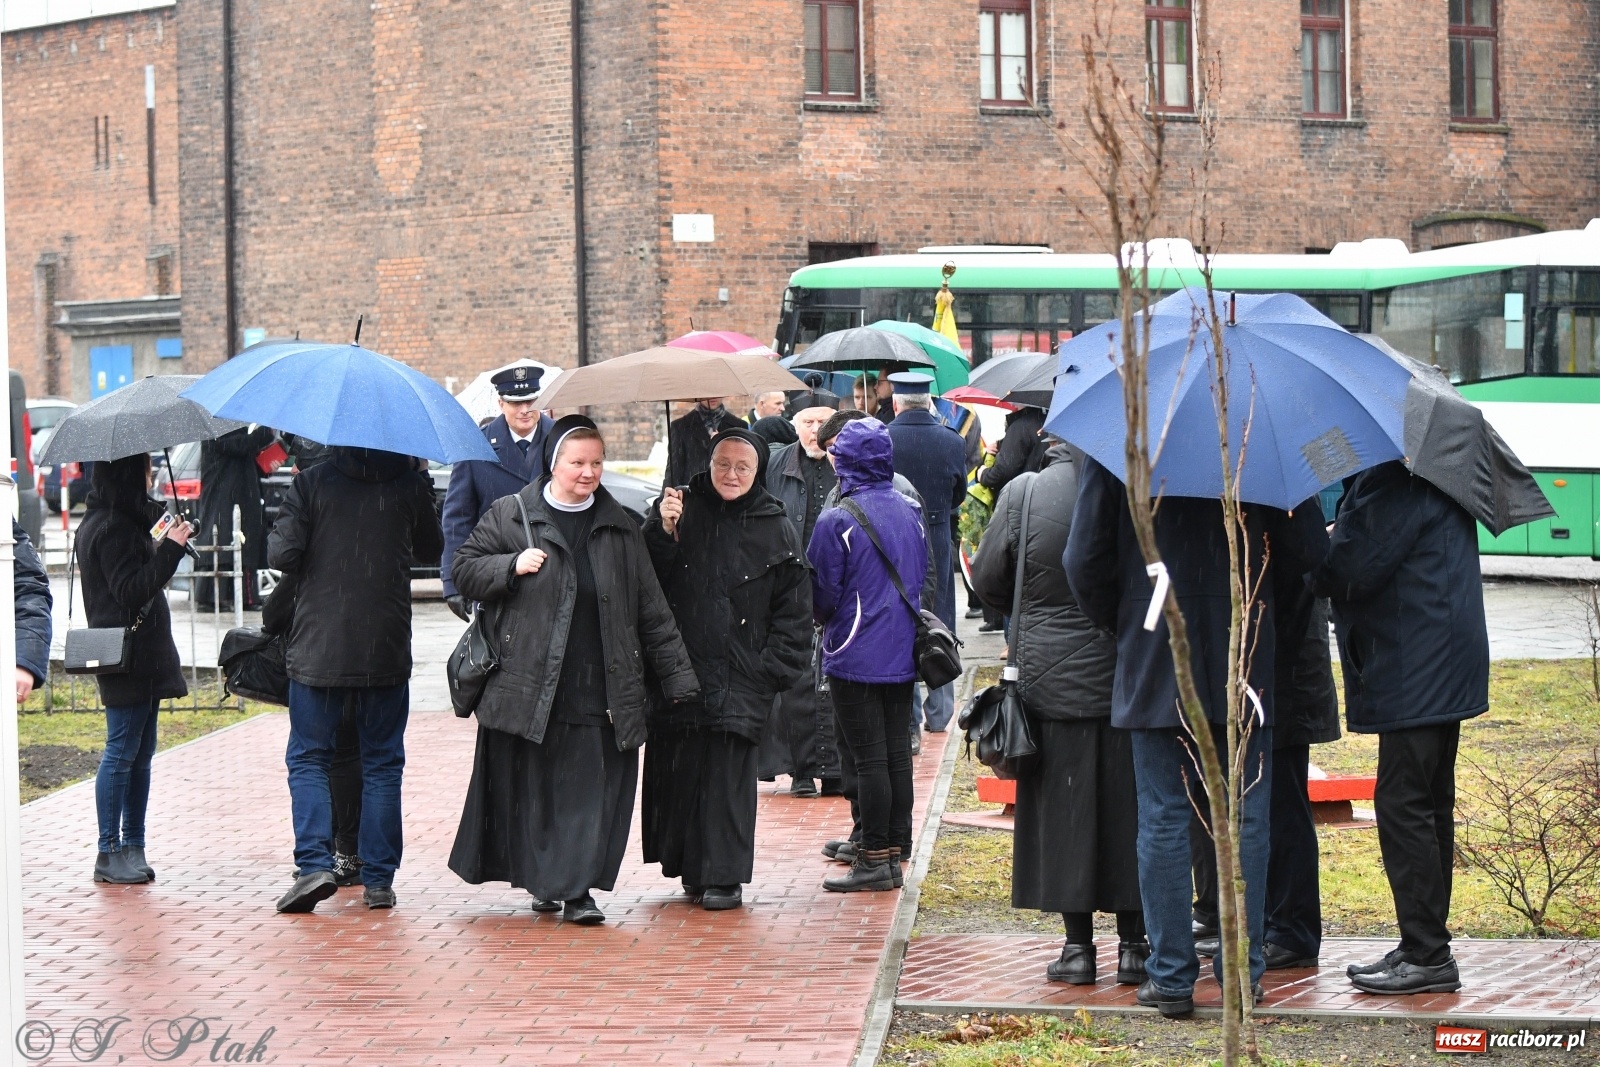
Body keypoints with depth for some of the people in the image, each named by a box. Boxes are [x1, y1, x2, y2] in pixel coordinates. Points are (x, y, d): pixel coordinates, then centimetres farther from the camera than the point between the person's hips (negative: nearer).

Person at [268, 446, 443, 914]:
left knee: (308, 758, 8)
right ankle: (378, 879, 8)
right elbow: (430, 550, 14)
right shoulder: (410, 484, -1)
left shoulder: (312, 483, -7)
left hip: (317, 647, -1)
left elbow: (282, 553, -11)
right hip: (387, 652, 1)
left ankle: (314, 863, -9)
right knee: (382, 762, 10)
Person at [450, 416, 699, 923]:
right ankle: (544, 881, 17)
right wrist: (512, 566, -11)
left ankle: (577, 888, -2)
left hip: (601, 687, 1)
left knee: (591, 788, -4)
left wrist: (677, 676, 7)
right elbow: (465, 568, 8)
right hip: (530, 684, -1)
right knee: (533, 788, 4)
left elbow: (651, 610, 11)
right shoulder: (511, 515, 5)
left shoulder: (619, 527, 11)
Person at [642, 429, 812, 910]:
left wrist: (773, 669, -3)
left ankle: (723, 876, 1)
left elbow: (793, 611, 5)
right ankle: (688, 867, 16)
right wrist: (662, 531, -16)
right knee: (676, 768, 4)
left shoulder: (775, 531, 3)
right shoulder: (683, 510, 6)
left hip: (740, 676, -2)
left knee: (728, 774, -5)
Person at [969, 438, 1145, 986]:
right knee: (1128, 808, 8)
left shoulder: (1021, 495, -9)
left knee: (1064, 810, 7)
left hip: (1050, 678, 0)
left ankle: (1078, 946, 9)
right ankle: (1132, 945, 13)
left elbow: (987, 581, 1)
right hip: (1126, 681, 0)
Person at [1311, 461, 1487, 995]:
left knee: (1403, 806, -7)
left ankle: (1427, 956, -5)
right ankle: (1426, 947, 20)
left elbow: (1352, 565, -19)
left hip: (1416, 666, -11)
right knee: (1429, 805, 14)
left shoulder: (1393, 475, -18)